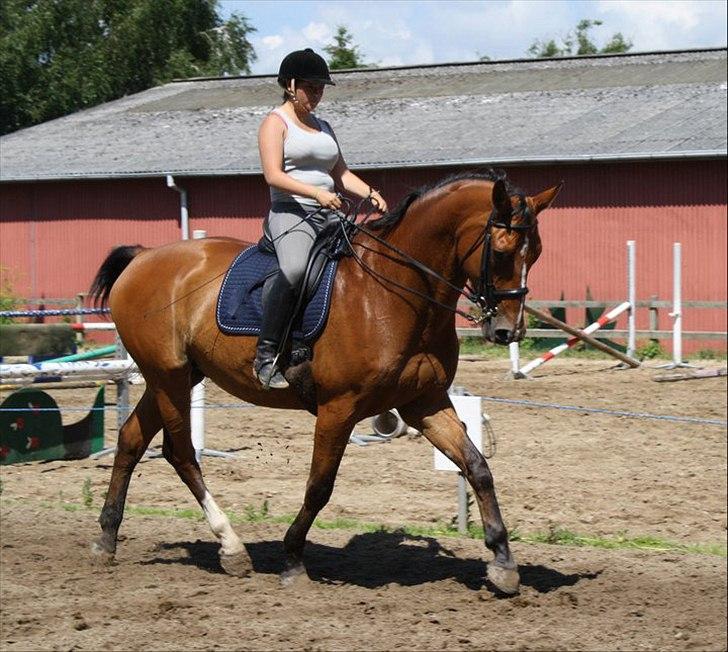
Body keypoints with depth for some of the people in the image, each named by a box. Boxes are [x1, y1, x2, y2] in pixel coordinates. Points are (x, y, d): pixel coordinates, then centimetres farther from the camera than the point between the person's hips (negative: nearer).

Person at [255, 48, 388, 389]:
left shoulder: (323, 127, 24)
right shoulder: (275, 123, 1)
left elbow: (341, 173, 23)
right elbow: (273, 175, -11)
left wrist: (369, 193, 3)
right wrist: (316, 193, -25)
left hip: (329, 217, 8)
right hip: (289, 212, -8)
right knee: (294, 269, -36)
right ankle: (266, 355, -32)